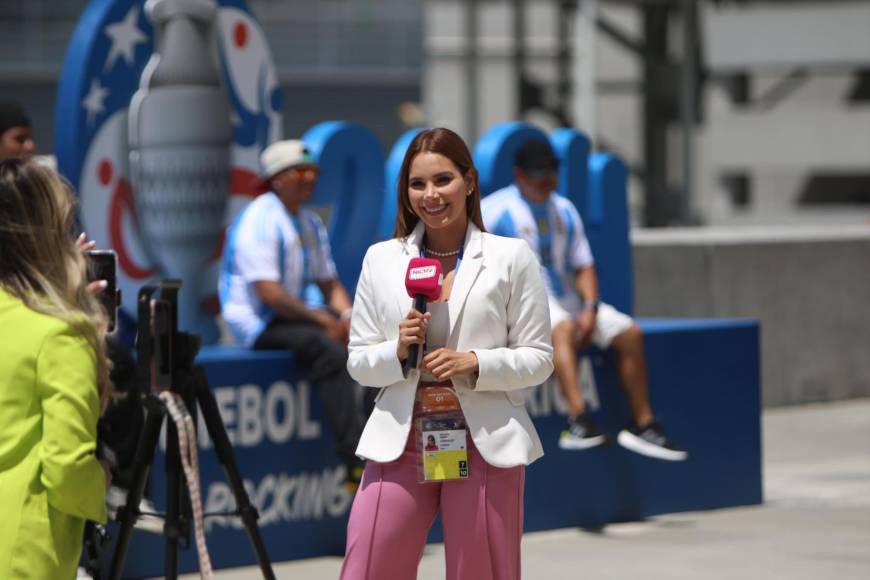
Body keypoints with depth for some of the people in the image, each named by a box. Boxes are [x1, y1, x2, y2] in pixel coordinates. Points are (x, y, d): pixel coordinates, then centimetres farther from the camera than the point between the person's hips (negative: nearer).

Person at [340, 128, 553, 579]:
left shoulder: (512, 258, 3)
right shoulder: (380, 260, 9)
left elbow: (538, 358, 2)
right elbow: (358, 362, 10)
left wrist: (476, 364, -14)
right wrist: (398, 351, -11)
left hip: (486, 444, -2)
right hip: (399, 441, 2)